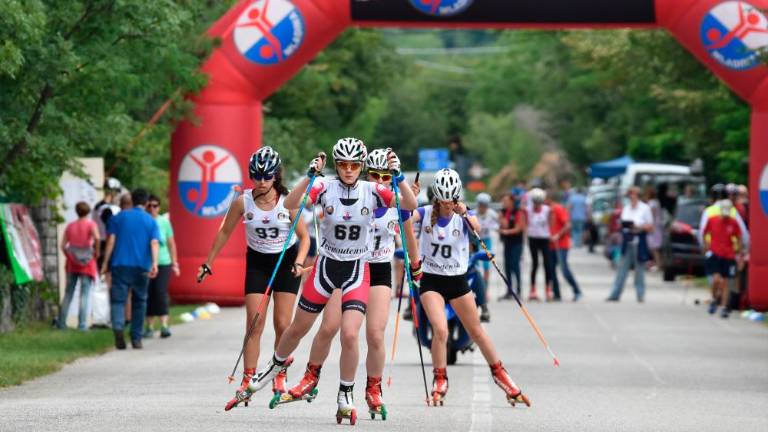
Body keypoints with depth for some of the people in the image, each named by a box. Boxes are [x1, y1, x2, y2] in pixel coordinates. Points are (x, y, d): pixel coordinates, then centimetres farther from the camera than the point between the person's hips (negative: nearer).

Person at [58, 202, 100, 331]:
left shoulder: (70, 226, 9)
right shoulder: (90, 224, -2)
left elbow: (63, 245, 2)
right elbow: (97, 238, -21)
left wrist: (68, 256, 13)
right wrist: (97, 252, -9)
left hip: (72, 262, 4)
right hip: (87, 262, -4)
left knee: (68, 293, 12)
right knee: (85, 294, -2)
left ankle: (61, 323, 12)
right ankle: (82, 324, -9)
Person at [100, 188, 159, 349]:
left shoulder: (119, 217, 7)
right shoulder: (151, 221, 7)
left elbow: (111, 240, 1)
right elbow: (154, 243, -8)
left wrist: (105, 263, 3)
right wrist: (154, 263, -19)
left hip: (120, 264, -1)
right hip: (141, 267, 1)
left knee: (118, 299, -3)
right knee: (139, 301, 13)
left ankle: (118, 326, -31)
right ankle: (136, 339, 13)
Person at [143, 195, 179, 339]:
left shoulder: (164, 222, 4)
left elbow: (171, 243, 10)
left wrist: (174, 263, 8)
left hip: (163, 263, -1)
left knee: (161, 293, -11)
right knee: (148, 295, 3)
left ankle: (164, 325, -12)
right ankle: (150, 326, 11)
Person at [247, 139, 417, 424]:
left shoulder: (372, 192, -8)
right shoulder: (325, 189, -10)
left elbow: (410, 205, -18)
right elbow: (290, 205, -24)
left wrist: (398, 176, -30)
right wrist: (310, 175, -35)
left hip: (357, 271, -1)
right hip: (326, 267, 1)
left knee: (350, 335, -16)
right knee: (298, 329, 15)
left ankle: (346, 396, 3)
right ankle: (277, 364, 46)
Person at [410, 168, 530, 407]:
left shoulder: (463, 216, -7)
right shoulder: (426, 213, -8)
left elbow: (477, 228, -27)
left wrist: (465, 214, -46)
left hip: (457, 280, 2)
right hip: (431, 280, -1)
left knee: (477, 331, 11)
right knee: (440, 330, -18)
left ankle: (500, 374, 29)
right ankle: (439, 382, -1)